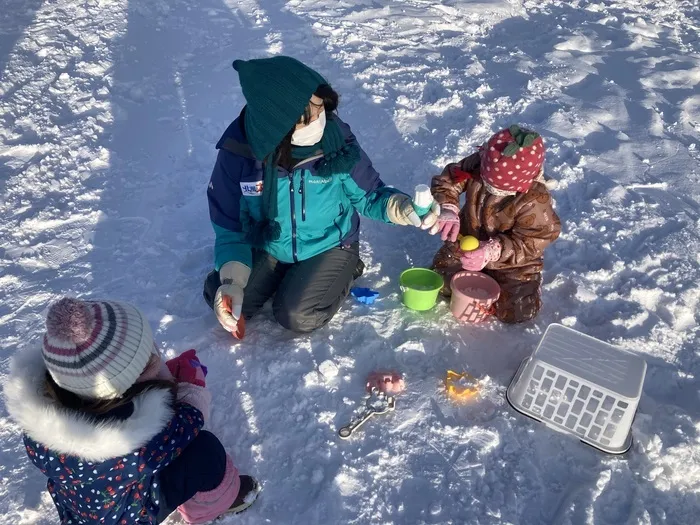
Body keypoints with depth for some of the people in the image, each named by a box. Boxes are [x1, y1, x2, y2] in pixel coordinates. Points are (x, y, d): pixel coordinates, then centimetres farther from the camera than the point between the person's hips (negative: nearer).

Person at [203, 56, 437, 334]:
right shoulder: (238, 150, -23)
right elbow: (228, 223, -12)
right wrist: (232, 277, -24)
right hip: (269, 246, 3)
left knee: (297, 316, -19)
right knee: (223, 300, -9)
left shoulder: (337, 139, -25)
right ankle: (282, 274, 18)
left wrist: (398, 206, -33)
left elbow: (368, 195, -10)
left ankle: (343, 272, 11)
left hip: (329, 246, -2)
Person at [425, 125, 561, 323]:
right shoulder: (477, 165, -22)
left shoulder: (535, 201, -33)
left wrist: (493, 252, -41)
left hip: (513, 260, -3)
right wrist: (448, 209, -30)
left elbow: (530, 242, -28)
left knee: (519, 311, -10)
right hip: (467, 243, 4)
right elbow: (447, 179, -11)